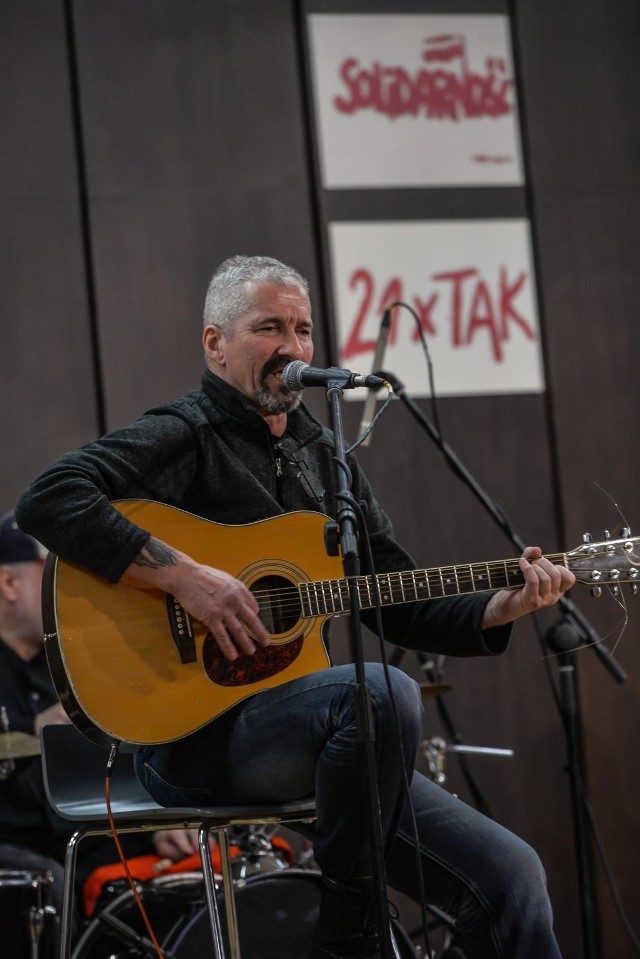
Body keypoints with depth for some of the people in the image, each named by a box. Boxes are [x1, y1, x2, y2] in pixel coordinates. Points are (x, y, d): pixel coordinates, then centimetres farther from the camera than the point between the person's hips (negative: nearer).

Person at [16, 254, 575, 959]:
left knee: (508, 874, -4)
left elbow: (403, 607, 19)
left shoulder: (326, 459, 19)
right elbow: (47, 500, -22)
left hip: (317, 738, 7)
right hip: (190, 727, -7)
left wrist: (502, 609, 2)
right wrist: (183, 575, -26)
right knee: (384, 694, -35)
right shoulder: (185, 436, -4)